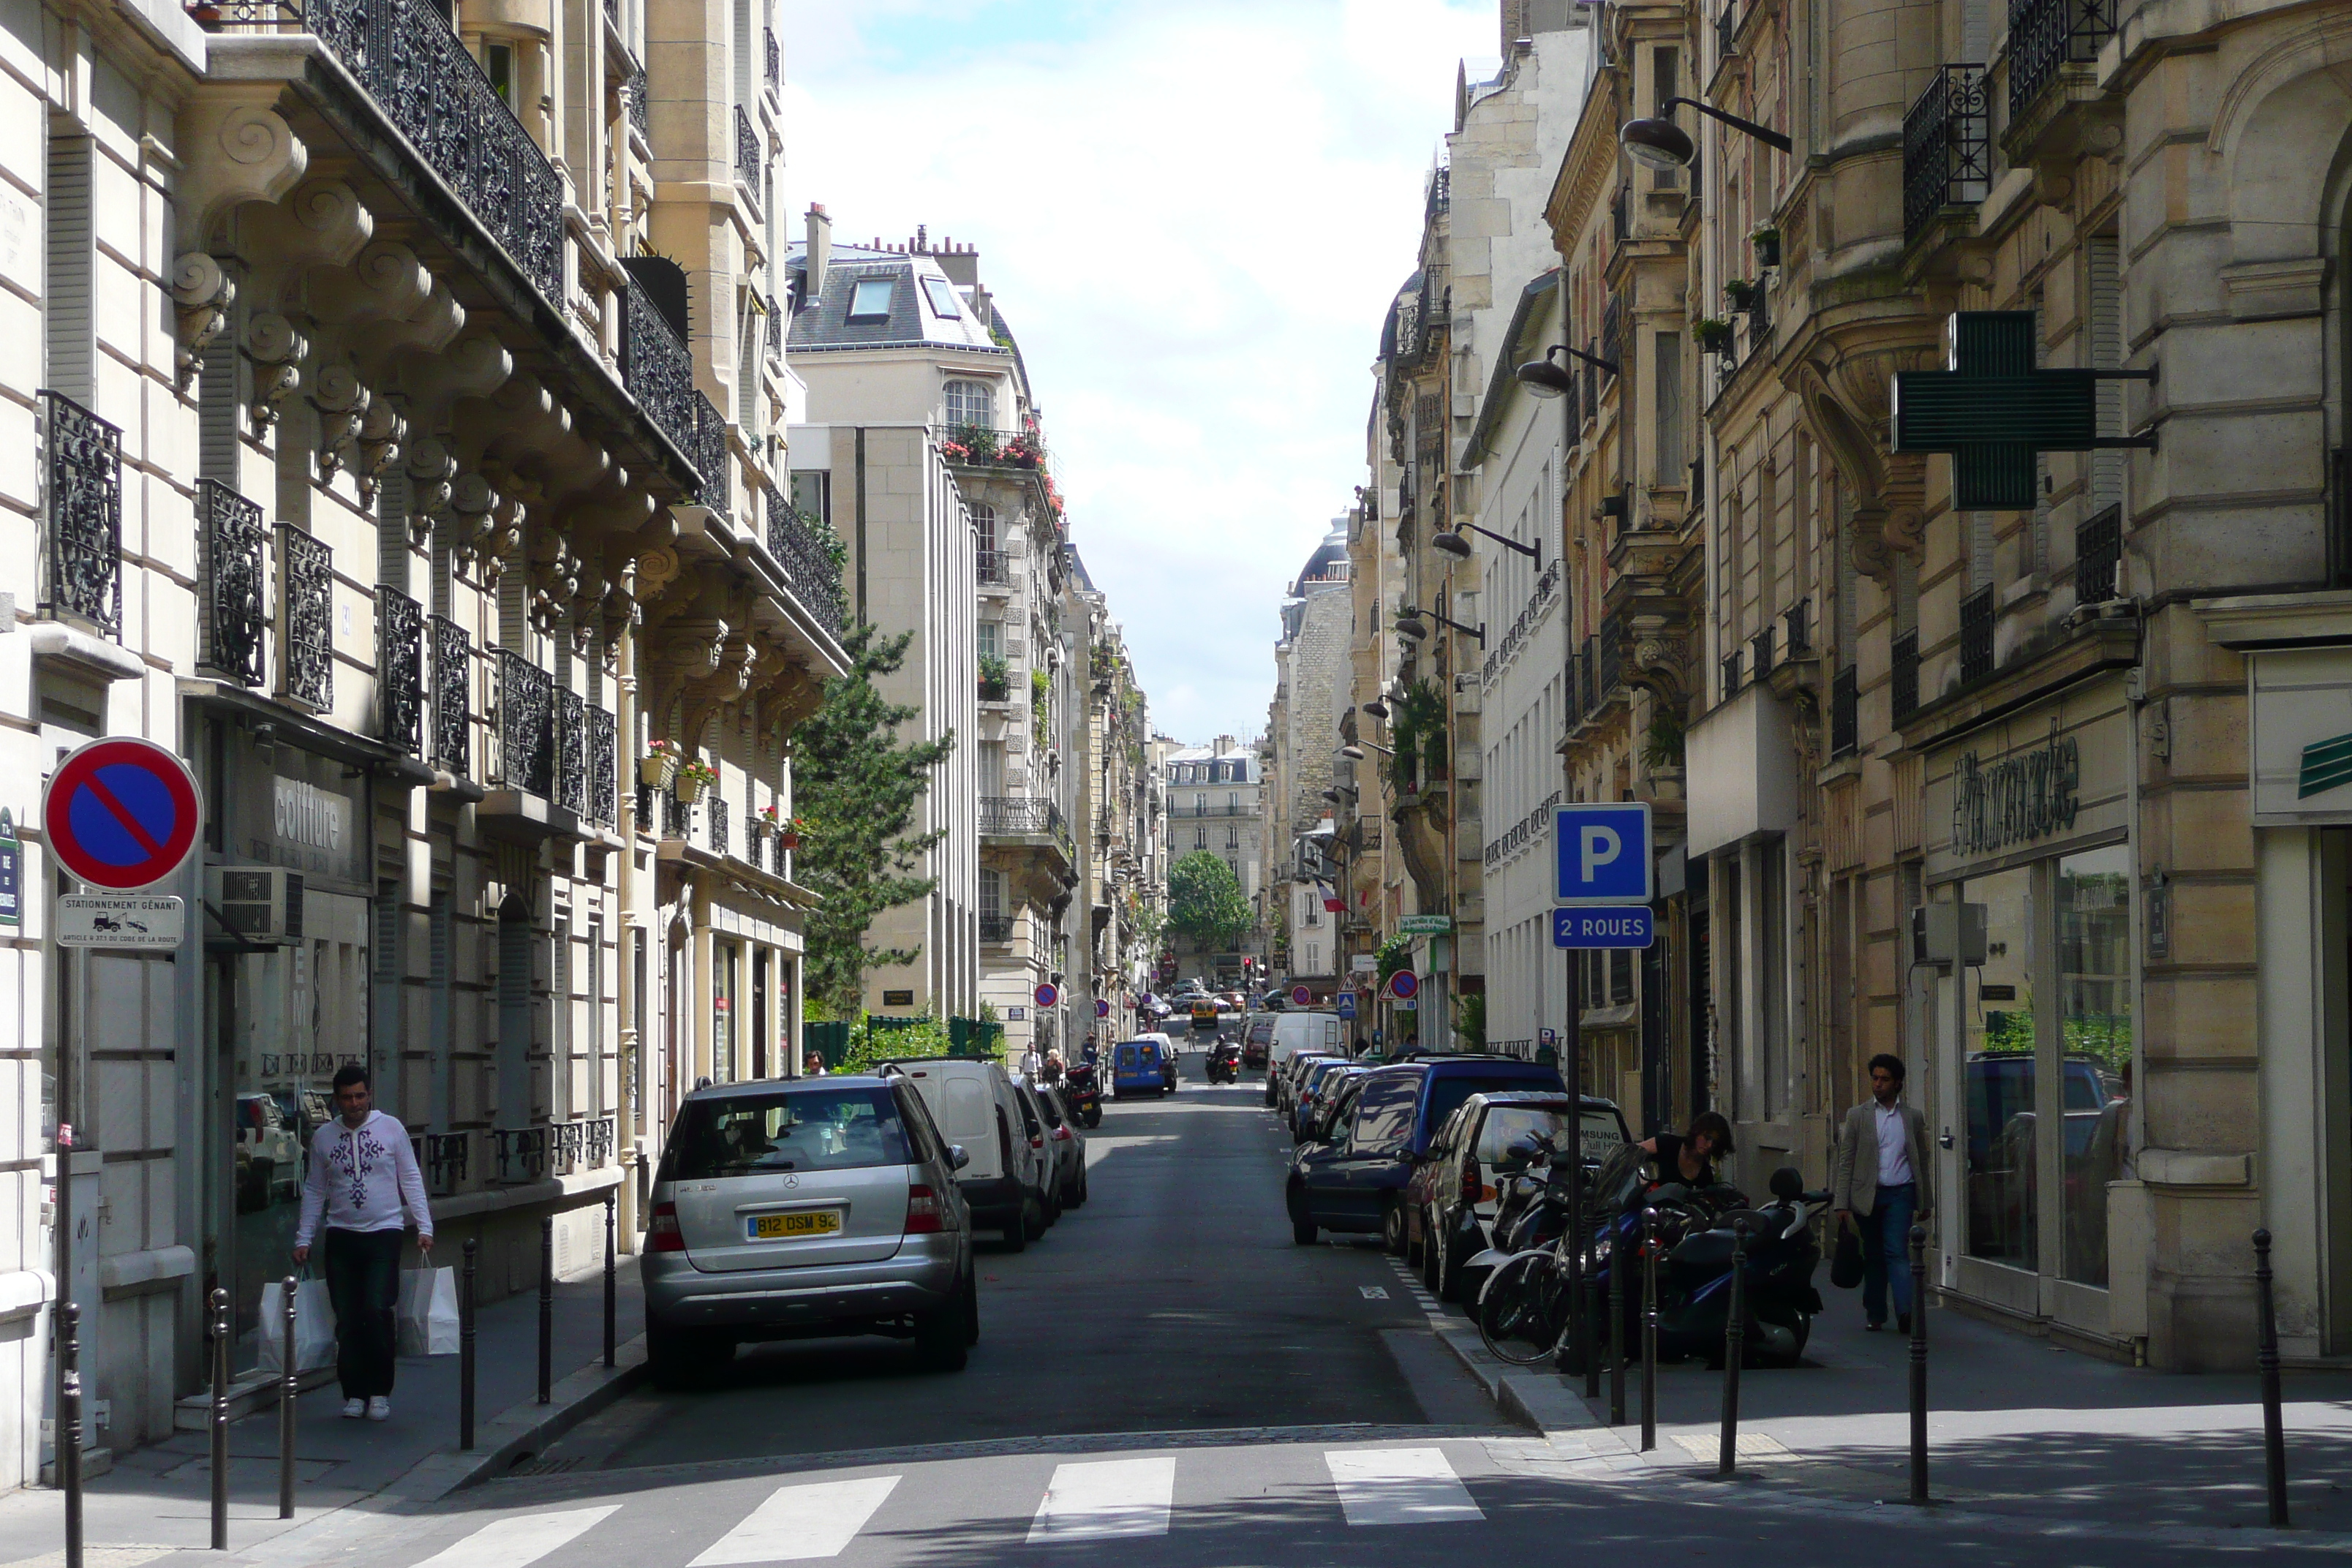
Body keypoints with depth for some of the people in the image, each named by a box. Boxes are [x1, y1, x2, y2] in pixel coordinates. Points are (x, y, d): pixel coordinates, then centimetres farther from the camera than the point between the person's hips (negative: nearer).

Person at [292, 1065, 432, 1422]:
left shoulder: (391, 1128, 3)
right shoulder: (323, 1137, 8)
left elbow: (411, 1179, 5)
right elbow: (314, 1191, 13)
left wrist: (424, 1226, -2)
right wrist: (303, 1239, 8)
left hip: (383, 1232, -2)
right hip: (341, 1235, 2)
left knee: (377, 1311, -13)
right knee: (347, 1319, 2)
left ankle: (380, 1392, 0)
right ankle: (354, 1393, 12)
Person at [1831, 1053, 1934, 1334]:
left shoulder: (1913, 1117, 8)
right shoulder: (1858, 1115, 6)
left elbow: (1922, 1161, 14)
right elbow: (1845, 1161, 3)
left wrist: (1925, 1203, 13)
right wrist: (1842, 1203, -4)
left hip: (1900, 1194, -1)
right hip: (1867, 1195, 1)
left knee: (1897, 1251, -13)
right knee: (1873, 1255, 6)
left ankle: (1905, 1311, -20)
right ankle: (1874, 1314, 15)